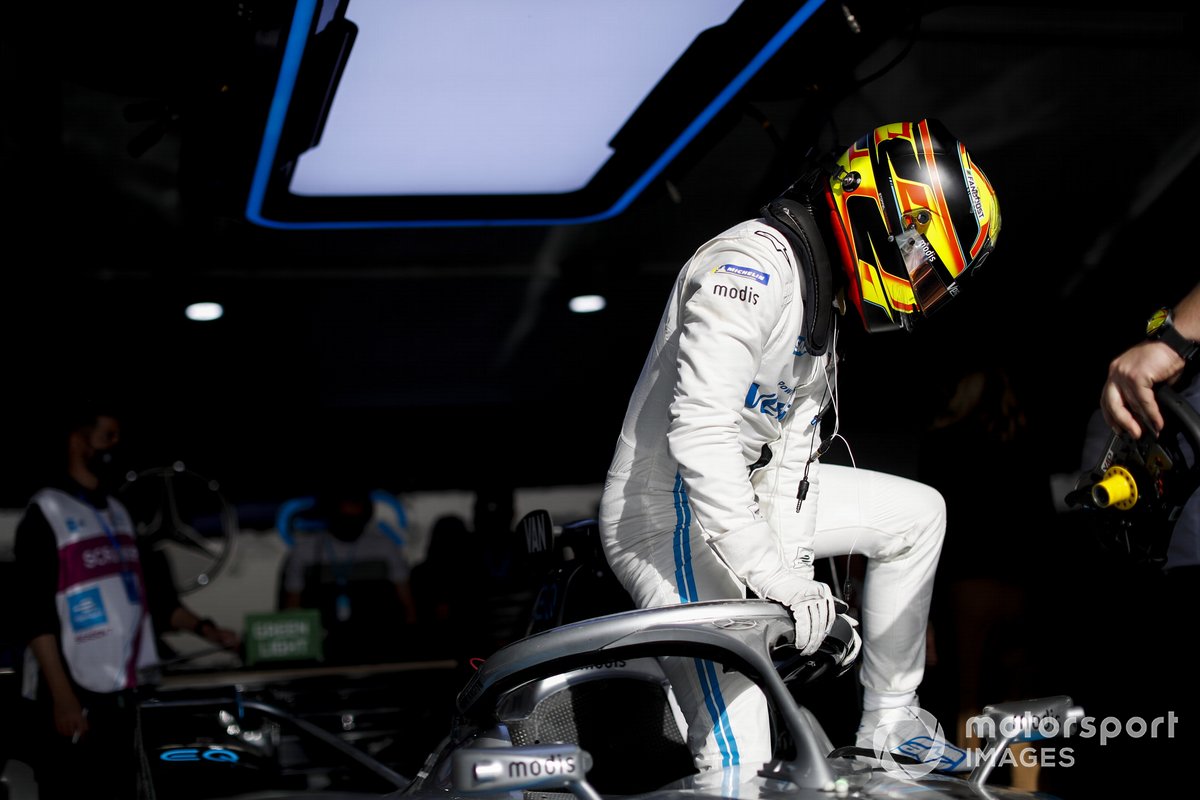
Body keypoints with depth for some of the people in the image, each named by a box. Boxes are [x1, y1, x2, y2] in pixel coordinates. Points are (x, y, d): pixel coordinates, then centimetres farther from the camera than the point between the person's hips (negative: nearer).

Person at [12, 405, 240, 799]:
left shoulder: (118, 513, 17)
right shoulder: (46, 512, -6)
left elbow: (150, 589, 20)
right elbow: (35, 612, -12)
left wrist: (201, 627, 4)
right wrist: (62, 695, -19)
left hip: (124, 690, 7)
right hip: (76, 691, -7)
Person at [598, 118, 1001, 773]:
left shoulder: (818, 296, 10)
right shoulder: (753, 267, -23)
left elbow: (793, 444, 6)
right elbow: (699, 433, -32)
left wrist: (796, 561, -7)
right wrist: (776, 577, -32)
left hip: (747, 493, 10)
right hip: (671, 522, -10)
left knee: (918, 513, 12)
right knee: (739, 763, -15)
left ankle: (888, 728, 20)